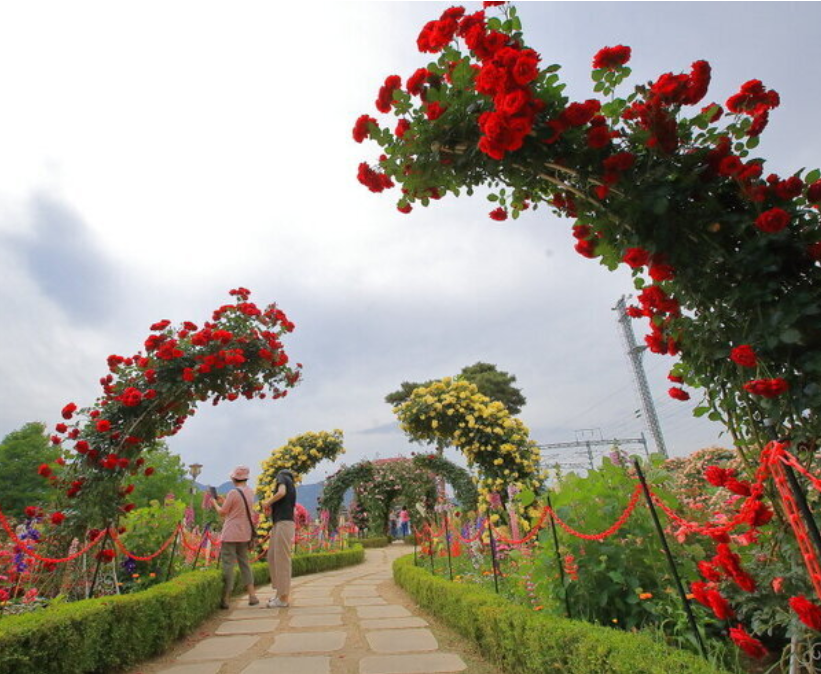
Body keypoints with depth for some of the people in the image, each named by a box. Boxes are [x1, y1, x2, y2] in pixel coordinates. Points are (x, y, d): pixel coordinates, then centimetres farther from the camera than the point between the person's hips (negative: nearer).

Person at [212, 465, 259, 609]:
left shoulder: (233, 493, -15)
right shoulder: (250, 492, 6)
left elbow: (222, 512, -7)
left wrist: (215, 503, 11)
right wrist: (224, 502, 20)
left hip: (231, 534, -7)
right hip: (244, 534, 7)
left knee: (228, 564, 2)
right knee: (244, 562, 15)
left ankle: (225, 599, 8)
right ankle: (252, 596, 14)